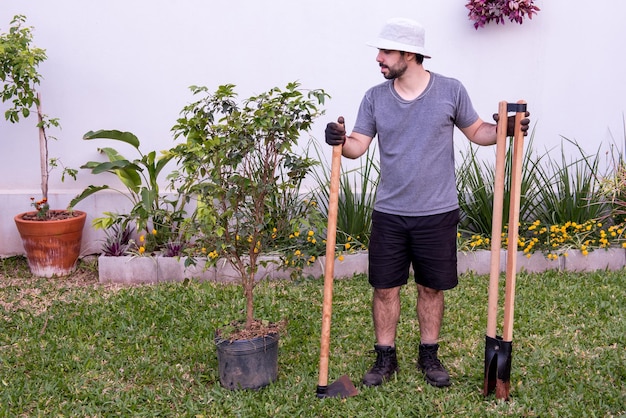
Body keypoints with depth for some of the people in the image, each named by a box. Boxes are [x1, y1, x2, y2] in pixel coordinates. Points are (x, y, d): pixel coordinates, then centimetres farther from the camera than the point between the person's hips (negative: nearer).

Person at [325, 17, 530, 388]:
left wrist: (505, 129, -14)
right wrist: (340, 141, -24)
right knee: (385, 288, 7)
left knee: (432, 288, 11)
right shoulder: (375, 97, 1)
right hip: (389, 215, 2)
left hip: (437, 214, -1)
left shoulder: (451, 91, -4)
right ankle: (386, 358, 24)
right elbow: (358, 146, -2)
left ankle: (429, 356, 29)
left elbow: (476, 132, 5)